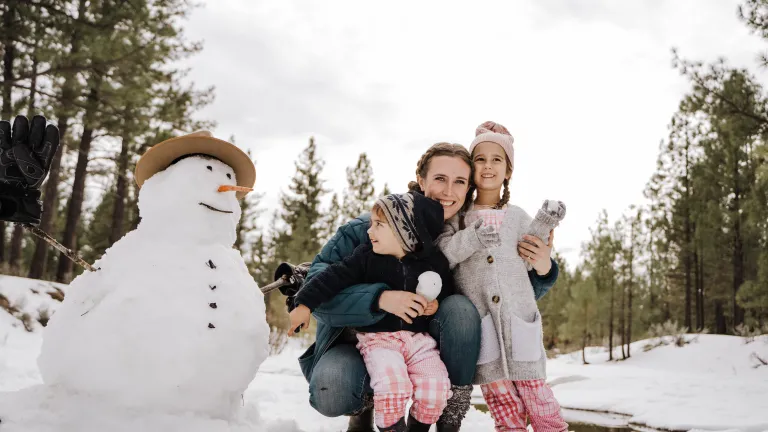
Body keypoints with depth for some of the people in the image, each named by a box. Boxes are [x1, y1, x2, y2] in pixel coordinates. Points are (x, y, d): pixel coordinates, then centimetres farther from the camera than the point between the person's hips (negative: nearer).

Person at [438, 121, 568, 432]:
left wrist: (542, 261, -10)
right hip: (479, 326, 0)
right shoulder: (458, 217, 8)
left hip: (518, 321, 1)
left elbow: (538, 269, 11)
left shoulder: (518, 217, 10)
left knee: (542, 406, -3)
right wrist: (475, 235, -18)